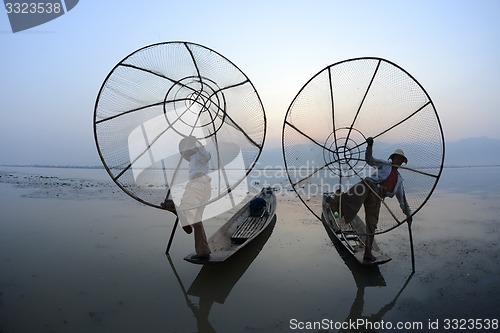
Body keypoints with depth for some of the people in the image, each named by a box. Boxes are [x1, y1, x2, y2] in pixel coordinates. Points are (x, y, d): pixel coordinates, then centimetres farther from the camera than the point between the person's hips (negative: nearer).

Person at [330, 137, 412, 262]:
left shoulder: (399, 179, 33)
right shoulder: (384, 164, 23)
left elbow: (402, 198, 36)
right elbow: (369, 160, 5)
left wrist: (408, 214, 33)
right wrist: (370, 145, -11)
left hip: (376, 197, 3)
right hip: (369, 185, -2)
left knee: (372, 225, -3)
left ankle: (368, 253, 1)